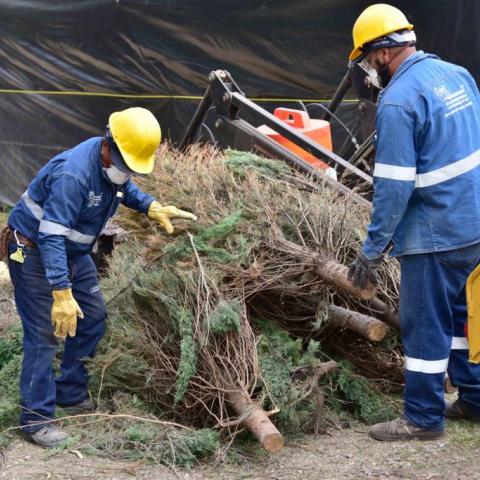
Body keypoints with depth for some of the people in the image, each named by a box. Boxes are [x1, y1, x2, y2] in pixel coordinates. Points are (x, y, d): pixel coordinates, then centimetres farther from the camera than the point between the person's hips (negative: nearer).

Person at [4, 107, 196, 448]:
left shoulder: (114, 163, -7)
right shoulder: (74, 173, -35)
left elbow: (125, 187, 20)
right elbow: (51, 237, -38)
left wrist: (152, 207, 1)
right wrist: (62, 293, -44)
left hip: (73, 253, 9)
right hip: (35, 254, -9)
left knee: (93, 317, 12)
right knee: (44, 336, -9)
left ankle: (71, 395, 25)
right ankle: (36, 419, -2)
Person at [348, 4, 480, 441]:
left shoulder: (398, 100, -19)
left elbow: (393, 185, -20)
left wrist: (372, 251, -14)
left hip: (437, 235, -8)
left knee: (424, 324, 4)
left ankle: (424, 417, 15)